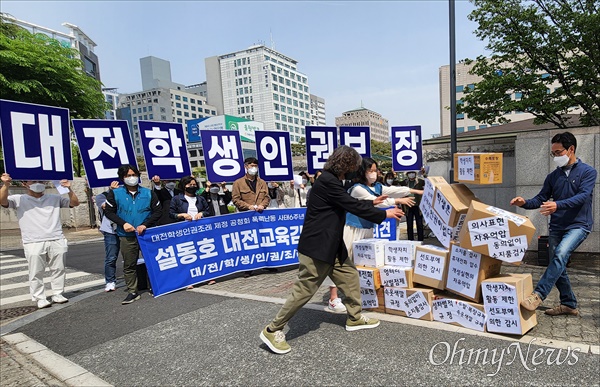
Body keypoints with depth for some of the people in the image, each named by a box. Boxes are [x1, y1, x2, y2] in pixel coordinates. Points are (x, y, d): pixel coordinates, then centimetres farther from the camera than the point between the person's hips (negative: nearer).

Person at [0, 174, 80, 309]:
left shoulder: (55, 198, 16)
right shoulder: (19, 199, 8)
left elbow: (75, 203, 11)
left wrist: (69, 189, -5)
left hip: (57, 241, 3)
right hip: (33, 243, -2)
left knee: (58, 269, 9)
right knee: (36, 273, 1)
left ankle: (58, 294, 22)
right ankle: (40, 298, 13)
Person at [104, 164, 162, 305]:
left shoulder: (148, 193, 3)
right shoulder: (115, 193, 3)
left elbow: (158, 211, 3)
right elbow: (109, 211, 4)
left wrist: (145, 224, -10)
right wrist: (123, 223, -10)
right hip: (127, 236, 0)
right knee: (129, 265, 5)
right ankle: (132, 292, 15)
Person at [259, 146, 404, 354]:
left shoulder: (331, 180, 12)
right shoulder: (328, 181, -20)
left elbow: (349, 203, 25)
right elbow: (353, 206, -20)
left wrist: (372, 202, 30)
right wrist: (384, 214, -9)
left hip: (330, 246, 10)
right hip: (316, 246, -10)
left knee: (350, 276, 16)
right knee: (305, 289, -3)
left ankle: (355, 317, 34)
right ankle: (272, 330, 10)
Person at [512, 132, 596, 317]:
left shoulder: (588, 172, -2)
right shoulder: (553, 176, 12)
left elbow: (582, 196, -17)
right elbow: (541, 199, 8)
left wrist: (557, 205, -33)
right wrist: (525, 203, -13)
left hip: (578, 225, -5)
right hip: (556, 227, 6)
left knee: (560, 254, -28)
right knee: (557, 266, 7)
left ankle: (538, 295, -30)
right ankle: (569, 304, 23)